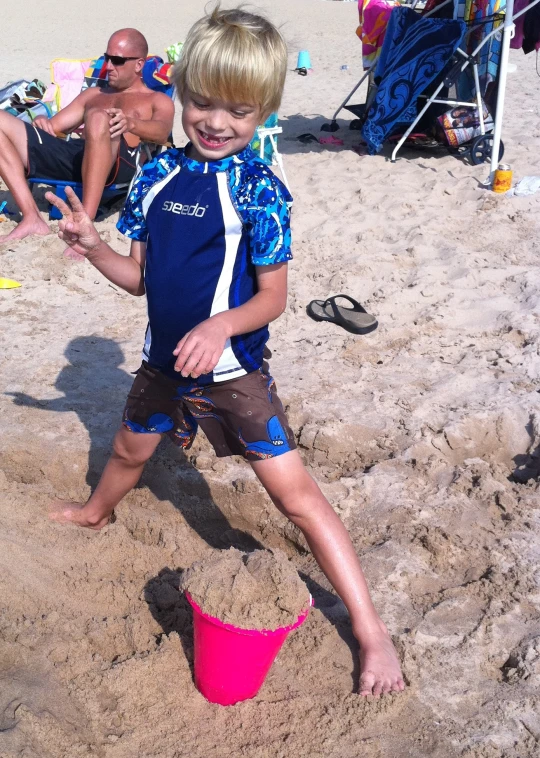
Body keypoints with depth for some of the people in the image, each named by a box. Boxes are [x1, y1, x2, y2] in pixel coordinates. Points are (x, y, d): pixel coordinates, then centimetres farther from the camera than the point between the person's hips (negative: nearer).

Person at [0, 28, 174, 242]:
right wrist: (44, 122, 4)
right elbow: (54, 126, 30)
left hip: (121, 162, -5)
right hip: (71, 155, 5)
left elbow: (162, 133, -2)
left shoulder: (158, 100, 22)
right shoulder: (93, 94, 37)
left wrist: (130, 123, -24)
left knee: (97, 117, -38)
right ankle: (32, 218, -25)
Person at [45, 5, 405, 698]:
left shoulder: (260, 190, -15)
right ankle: (95, 512, 65)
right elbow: (138, 277, 6)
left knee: (294, 492, -9)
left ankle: (371, 631, 0)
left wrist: (221, 326, -31)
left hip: (232, 368, -6)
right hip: (164, 360, 6)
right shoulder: (157, 176, 0)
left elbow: (273, 297, -14)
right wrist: (92, 246, -11)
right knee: (130, 448, 30)